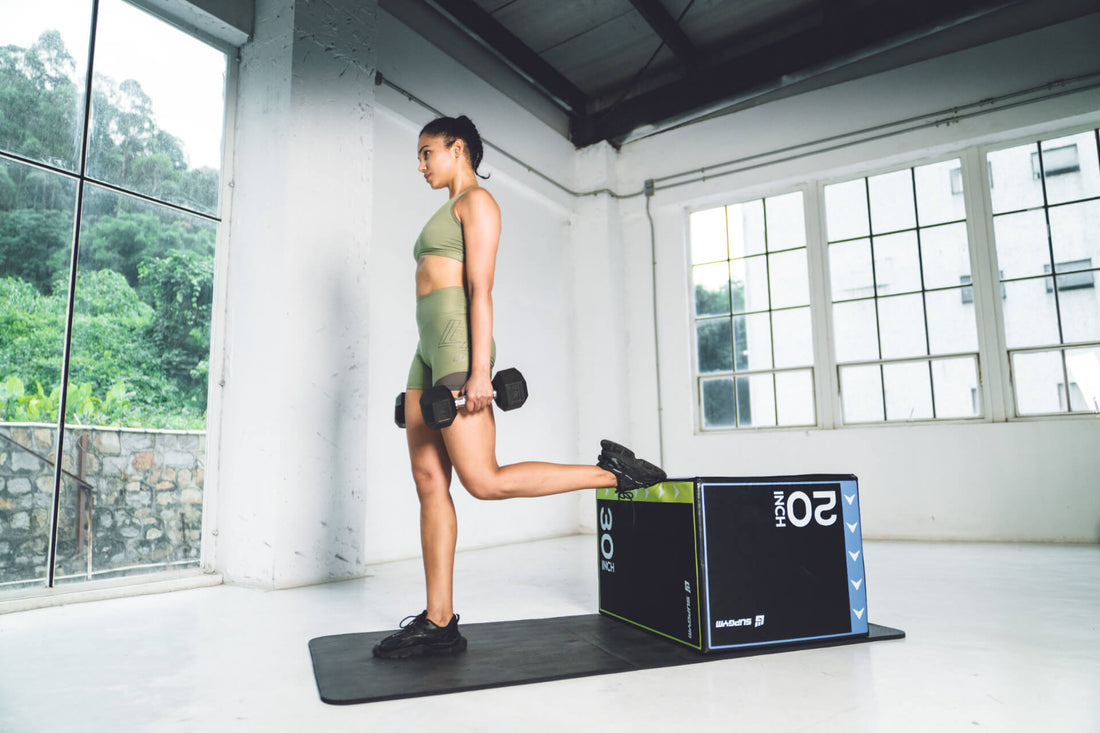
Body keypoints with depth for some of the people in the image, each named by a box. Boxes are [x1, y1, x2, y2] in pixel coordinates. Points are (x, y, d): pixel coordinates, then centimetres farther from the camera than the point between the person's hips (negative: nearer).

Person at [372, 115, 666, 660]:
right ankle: (439, 622, 7)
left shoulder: (477, 201, 0)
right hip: (429, 347, 10)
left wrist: (478, 370, -21)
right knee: (429, 482, 2)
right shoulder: (447, 213, 27)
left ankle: (613, 472, -1)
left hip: (458, 339, -9)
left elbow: (481, 289, -12)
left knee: (483, 481, -13)